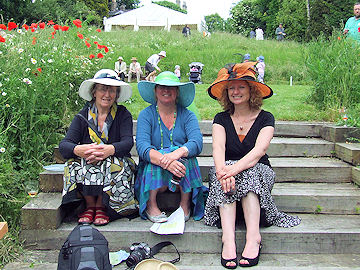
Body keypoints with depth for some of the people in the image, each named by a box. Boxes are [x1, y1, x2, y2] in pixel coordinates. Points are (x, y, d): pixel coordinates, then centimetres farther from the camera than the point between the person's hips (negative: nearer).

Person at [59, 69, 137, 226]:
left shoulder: (123, 115, 2)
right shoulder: (83, 117, 4)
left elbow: (128, 142, -14)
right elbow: (64, 145, -9)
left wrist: (110, 149, -38)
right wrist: (78, 150, -35)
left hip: (114, 162, -1)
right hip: (86, 164, 1)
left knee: (112, 165, -34)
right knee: (76, 163, -30)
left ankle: (101, 206, -13)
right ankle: (90, 205, -11)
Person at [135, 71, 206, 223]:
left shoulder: (187, 115, 5)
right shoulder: (146, 115, 2)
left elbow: (197, 142, -14)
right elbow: (142, 146, -15)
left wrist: (177, 153, -36)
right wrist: (164, 160, -36)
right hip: (151, 172, -1)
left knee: (184, 155, -28)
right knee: (159, 157, -31)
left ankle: (185, 205, -17)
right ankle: (151, 206, -17)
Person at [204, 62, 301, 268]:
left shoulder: (265, 118, -1)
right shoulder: (221, 119, 4)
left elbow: (260, 149, -19)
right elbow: (218, 147, -15)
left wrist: (235, 168, -38)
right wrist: (223, 170, -38)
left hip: (258, 172, -1)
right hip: (228, 169, 1)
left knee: (249, 173, -35)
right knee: (224, 179, -33)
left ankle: (253, 238, -42)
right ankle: (228, 239, -45)